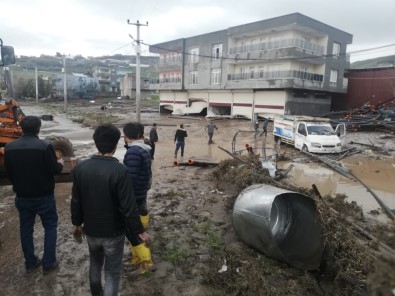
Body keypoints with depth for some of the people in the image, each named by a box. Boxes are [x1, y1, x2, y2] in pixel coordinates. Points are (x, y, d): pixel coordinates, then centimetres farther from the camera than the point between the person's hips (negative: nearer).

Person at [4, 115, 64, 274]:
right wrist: (60, 164, 7)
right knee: (50, 227, 11)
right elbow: (54, 170, -15)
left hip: (22, 196, 5)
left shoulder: (9, 147, -3)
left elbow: (9, 172, 7)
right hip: (44, 196, -4)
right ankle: (48, 263, 15)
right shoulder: (45, 146, -21)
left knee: (26, 228, 17)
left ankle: (30, 263, 28)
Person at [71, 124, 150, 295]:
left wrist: (76, 223, 17)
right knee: (112, 272, 10)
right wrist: (140, 231, -11)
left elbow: (76, 201, 2)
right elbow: (129, 207, -23)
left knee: (95, 264, 28)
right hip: (113, 232, -6)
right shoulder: (120, 171, -24)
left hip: (90, 230, 6)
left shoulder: (80, 168, -8)